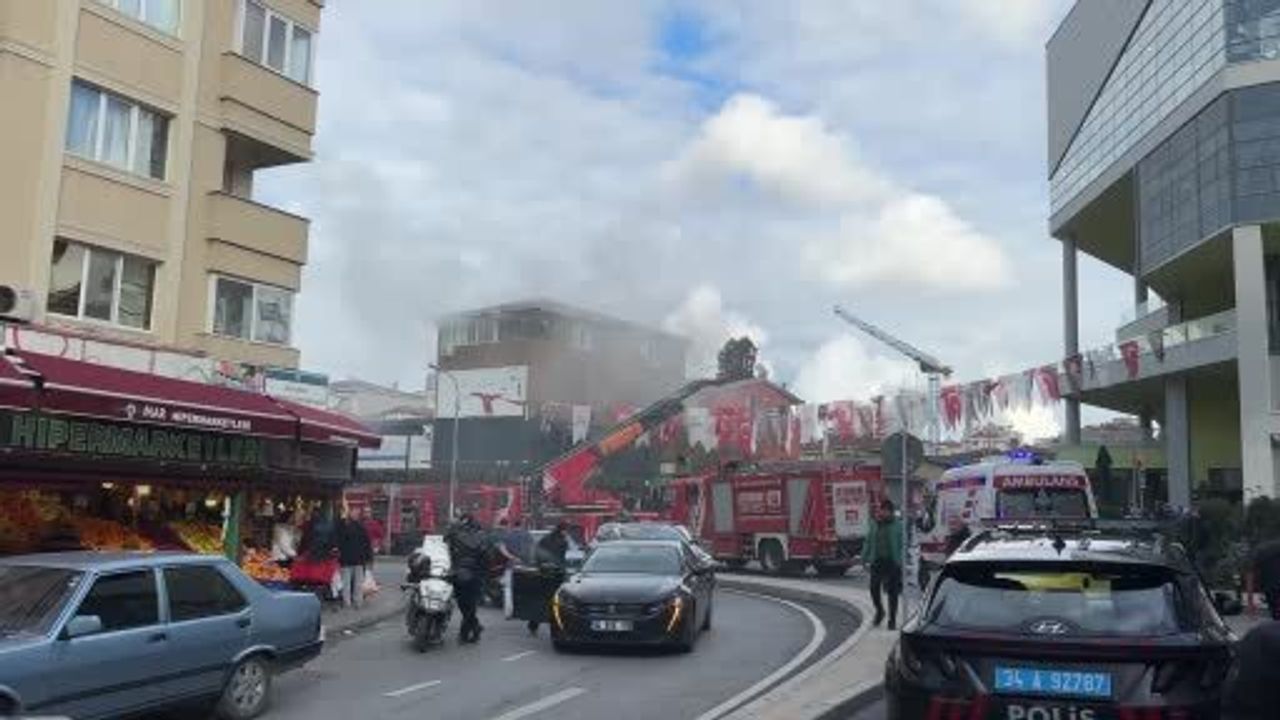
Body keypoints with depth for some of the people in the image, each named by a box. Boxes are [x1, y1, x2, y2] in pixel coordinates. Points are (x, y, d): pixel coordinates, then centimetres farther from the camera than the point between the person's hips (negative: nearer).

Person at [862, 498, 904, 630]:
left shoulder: (898, 525, -5)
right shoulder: (875, 525, 6)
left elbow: (903, 545, -6)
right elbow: (868, 542, 11)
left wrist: (901, 561, -14)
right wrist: (865, 558, 5)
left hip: (892, 563, -3)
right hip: (877, 561, 3)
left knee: (893, 592, 4)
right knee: (874, 588, 0)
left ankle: (892, 620, 17)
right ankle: (879, 611, 27)